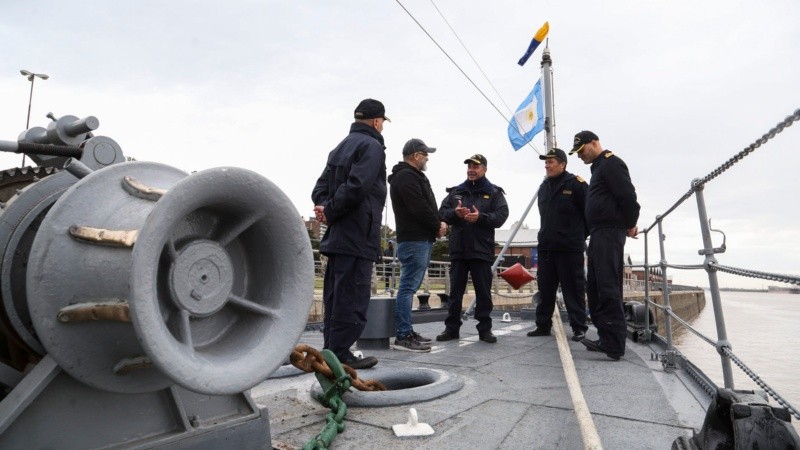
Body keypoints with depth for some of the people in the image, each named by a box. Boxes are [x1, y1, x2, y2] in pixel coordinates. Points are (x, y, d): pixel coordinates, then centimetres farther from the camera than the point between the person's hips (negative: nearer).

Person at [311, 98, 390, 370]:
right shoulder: (372, 146, -7)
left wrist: (325, 207, -2)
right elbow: (356, 186, -21)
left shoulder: (341, 147, 21)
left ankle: (331, 351, 20)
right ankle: (339, 354, 1)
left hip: (336, 236, 9)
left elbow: (320, 187, 15)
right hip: (358, 236, -9)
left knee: (335, 296, 13)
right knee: (352, 299, -4)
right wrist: (331, 212, -11)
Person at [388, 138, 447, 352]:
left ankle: (407, 331, 19)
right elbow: (419, 208, -18)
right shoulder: (406, 177, -10)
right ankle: (403, 336, -8)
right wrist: (438, 225, -5)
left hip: (422, 239, 11)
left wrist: (437, 224, 2)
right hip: (414, 240, -11)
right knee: (408, 287, -10)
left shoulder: (414, 176, 23)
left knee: (409, 287, 12)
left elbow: (427, 206, 20)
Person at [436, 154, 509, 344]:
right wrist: (454, 213, -14)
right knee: (455, 290, 8)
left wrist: (480, 217, -21)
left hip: (481, 250, -2)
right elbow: (442, 211, 7)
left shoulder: (494, 192, 5)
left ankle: (485, 329, 15)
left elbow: (501, 215, -7)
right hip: (458, 249, 3)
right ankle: (452, 328, 16)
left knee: (483, 291, 5)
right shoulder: (455, 191, 14)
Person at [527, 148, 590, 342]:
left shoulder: (576, 184, -6)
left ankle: (579, 327, 9)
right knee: (545, 288, 10)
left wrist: (579, 236, 2)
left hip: (570, 248, -6)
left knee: (573, 289, -1)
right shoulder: (543, 187, 15)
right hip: (546, 246, 7)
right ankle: (543, 325, 19)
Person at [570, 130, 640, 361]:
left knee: (608, 288, -11)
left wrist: (630, 225, -6)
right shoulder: (599, 167, 23)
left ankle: (614, 345, -8)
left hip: (609, 233, -11)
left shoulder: (611, 164, -8)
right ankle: (607, 339, 17)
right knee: (595, 288, 11)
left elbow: (627, 196, -17)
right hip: (599, 234, 11)